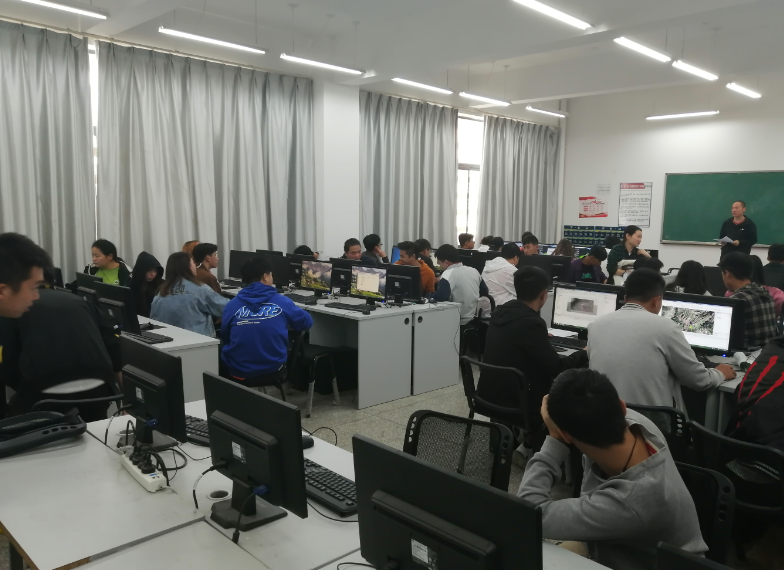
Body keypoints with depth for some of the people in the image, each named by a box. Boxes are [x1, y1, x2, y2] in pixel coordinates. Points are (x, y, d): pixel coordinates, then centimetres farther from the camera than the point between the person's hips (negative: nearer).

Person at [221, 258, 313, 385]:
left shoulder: (232, 305, -6)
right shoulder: (282, 302, -7)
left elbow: (224, 338, 7)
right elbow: (307, 322, 8)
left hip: (238, 370, 1)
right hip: (273, 368, 0)